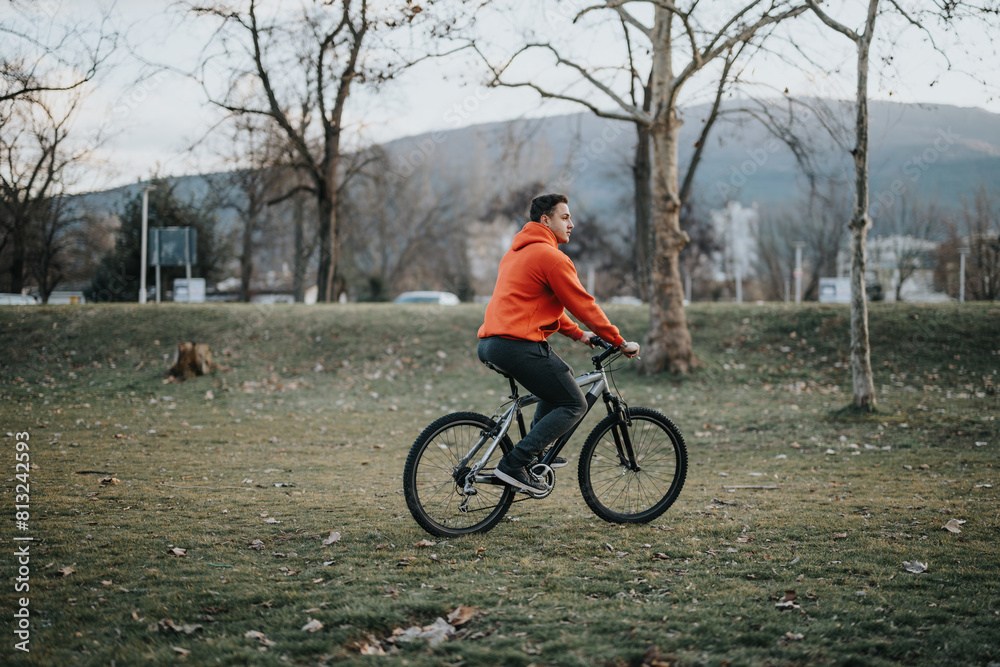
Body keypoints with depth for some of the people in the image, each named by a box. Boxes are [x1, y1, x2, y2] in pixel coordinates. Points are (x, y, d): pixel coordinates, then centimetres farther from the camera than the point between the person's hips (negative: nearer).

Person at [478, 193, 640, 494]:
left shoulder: (518, 252, 25)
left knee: (561, 375, 28)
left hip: (489, 344, 10)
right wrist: (620, 342, 2)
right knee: (574, 404, -1)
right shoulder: (551, 256, -7)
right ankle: (514, 464, -11)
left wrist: (577, 334, 30)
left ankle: (535, 453, 23)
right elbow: (583, 305, -6)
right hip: (518, 345, -10)